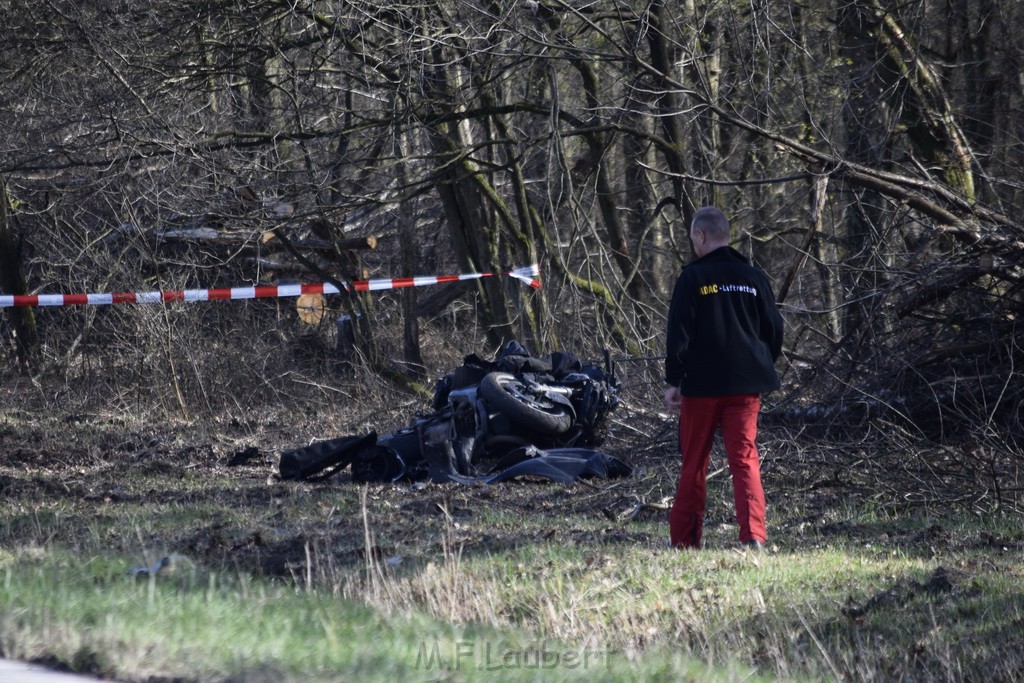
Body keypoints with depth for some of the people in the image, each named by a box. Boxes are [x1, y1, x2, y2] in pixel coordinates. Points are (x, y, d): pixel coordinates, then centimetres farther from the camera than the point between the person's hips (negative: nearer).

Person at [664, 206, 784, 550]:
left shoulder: (692, 277, -7)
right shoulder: (754, 277, 7)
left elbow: (678, 334, -9)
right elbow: (774, 330, 13)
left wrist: (673, 381, -3)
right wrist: (763, 368, 25)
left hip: (701, 383, -3)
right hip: (746, 385, 3)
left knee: (694, 461, 8)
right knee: (745, 457, 0)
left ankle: (684, 539, 14)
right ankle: (753, 534, -17)